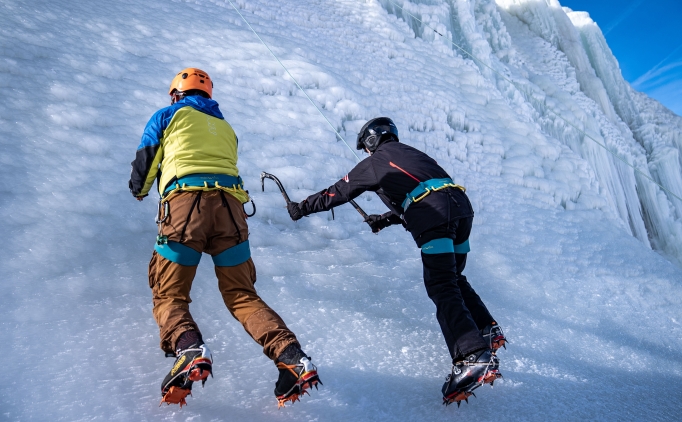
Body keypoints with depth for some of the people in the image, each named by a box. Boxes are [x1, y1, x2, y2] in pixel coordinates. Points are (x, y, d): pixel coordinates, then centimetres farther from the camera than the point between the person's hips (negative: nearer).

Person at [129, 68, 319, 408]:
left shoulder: (168, 115, 19)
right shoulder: (226, 127, 31)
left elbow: (144, 164, 21)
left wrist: (139, 190, 41)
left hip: (185, 202, -3)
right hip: (230, 204, 4)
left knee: (169, 294, 5)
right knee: (242, 295, 7)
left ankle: (189, 349, -26)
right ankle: (292, 357, -11)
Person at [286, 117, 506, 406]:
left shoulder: (374, 162, 15)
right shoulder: (413, 154, 33)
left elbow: (337, 193, 23)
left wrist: (301, 208, 36)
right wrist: (386, 219, 52)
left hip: (433, 218, -7)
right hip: (461, 204, 7)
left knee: (442, 288, -10)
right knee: (453, 277, 22)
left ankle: (473, 357, -22)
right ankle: (487, 331, 18)